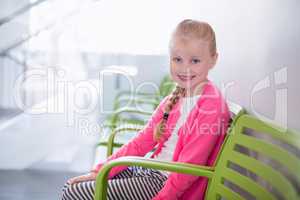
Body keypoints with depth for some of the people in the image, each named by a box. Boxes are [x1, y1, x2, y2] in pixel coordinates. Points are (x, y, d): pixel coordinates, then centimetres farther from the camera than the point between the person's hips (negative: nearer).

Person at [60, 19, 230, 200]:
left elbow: (189, 166, -19)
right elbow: (142, 141, 9)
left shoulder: (211, 104, -16)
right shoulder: (175, 98, 10)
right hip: (150, 171, 8)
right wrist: (98, 173, 4)